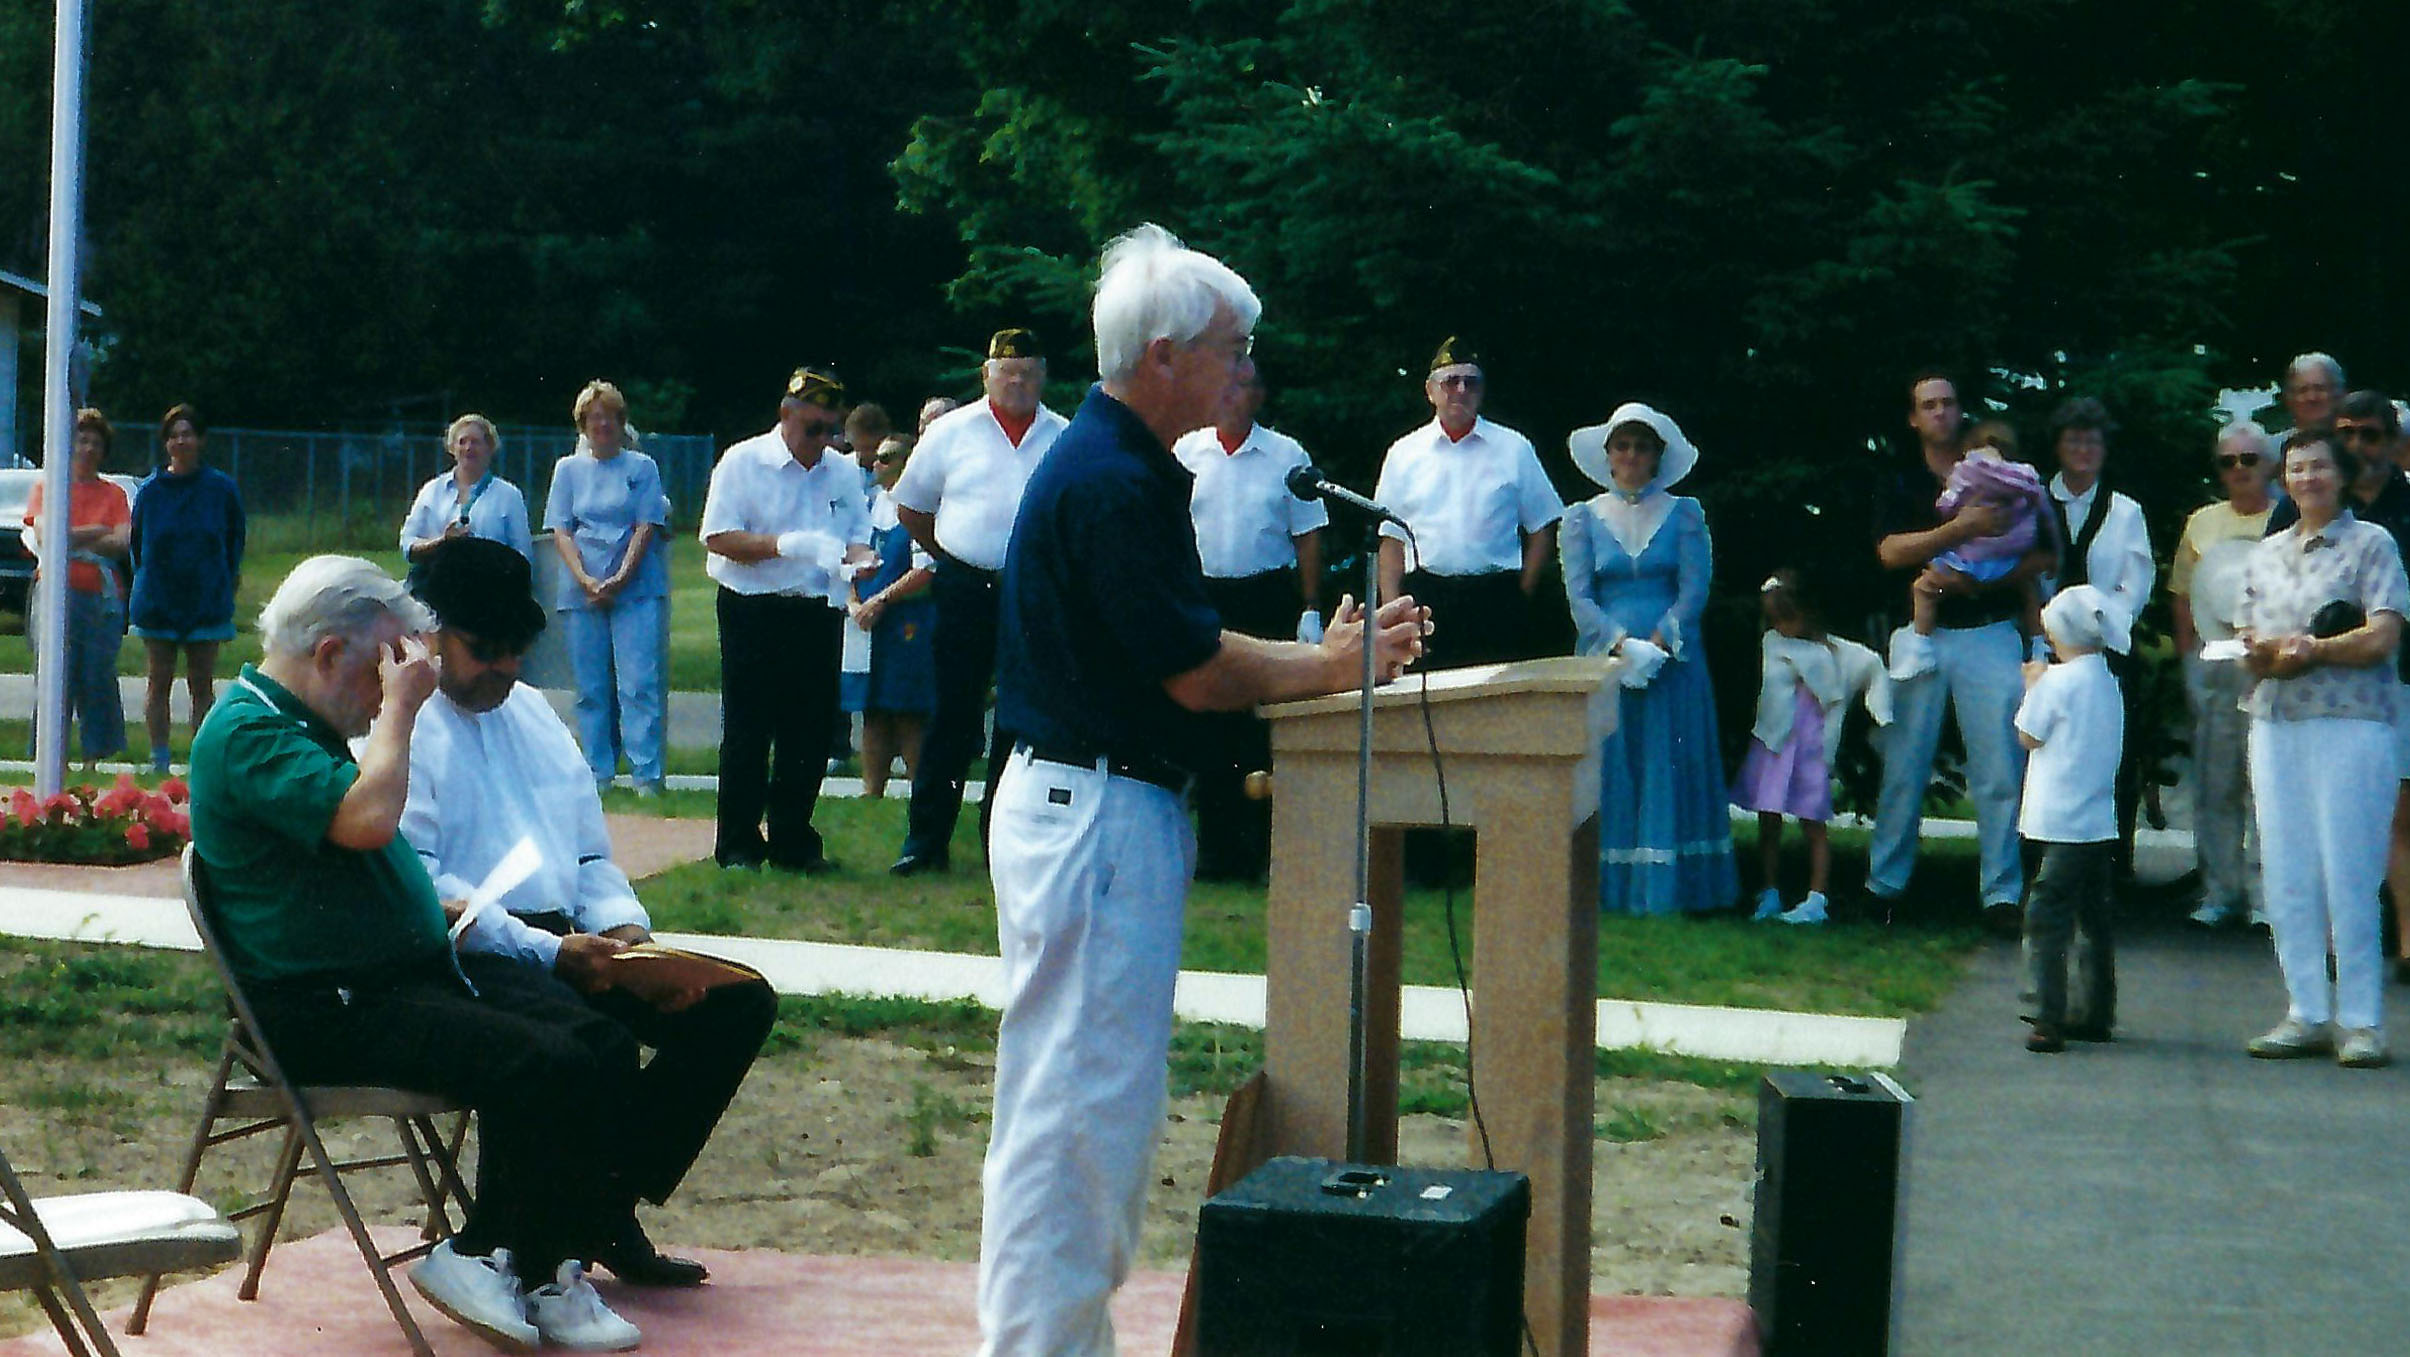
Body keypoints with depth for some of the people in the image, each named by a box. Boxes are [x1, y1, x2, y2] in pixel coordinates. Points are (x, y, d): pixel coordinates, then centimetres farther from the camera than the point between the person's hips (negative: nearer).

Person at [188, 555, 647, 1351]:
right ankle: (479, 1259, -9)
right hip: (329, 1009, -10)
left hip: (418, 966, 10)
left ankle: (553, 1268, -9)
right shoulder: (245, 733, -12)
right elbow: (366, 817, -29)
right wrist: (401, 708, -15)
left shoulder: (304, 725, 21)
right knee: (539, 1065, -28)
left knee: (605, 1045, -10)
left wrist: (437, 906, 17)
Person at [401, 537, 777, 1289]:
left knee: (742, 1002, -6)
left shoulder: (533, 711, 24)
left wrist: (625, 928, 1)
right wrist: (547, 952, -22)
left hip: (569, 946, 8)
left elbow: (592, 855, 24)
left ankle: (611, 1201, -1)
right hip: (466, 962, -8)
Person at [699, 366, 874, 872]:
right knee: (747, 732, 0)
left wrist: (860, 558, -10)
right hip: (754, 612, -4)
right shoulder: (743, 462, -2)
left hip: (818, 616, 4)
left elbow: (857, 537, 15)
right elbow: (719, 537, -10)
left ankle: (792, 840, 17)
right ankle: (738, 845, 8)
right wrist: (791, 546, -19)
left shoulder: (841, 472, 13)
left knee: (810, 733, 6)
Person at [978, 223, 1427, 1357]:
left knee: (1090, 1103, 16)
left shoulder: (1121, 466, 15)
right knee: (1081, 1103, -5)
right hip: (1093, 811, -11)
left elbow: (1186, 653, 16)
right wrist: (1334, 666, -6)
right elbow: (1198, 672, -18)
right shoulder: (1112, 484, -19)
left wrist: (1331, 652, 7)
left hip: (1096, 808, 11)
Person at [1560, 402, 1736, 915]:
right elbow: (1578, 595, 0)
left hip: (1673, 663, 0)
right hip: (1604, 660, 0)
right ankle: (1611, 887, -1)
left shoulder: (1684, 514, 9)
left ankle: (1666, 888, -2)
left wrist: (1657, 644, -14)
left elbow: (1695, 588, -1)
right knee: (1610, 771, -2)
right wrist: (1622, 646, -14)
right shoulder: (1583, 518, 9)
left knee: (1671, 771, -3)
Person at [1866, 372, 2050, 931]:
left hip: (1988, 631, 0)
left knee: (2000, 769, -6)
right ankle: (1884, 884, 11)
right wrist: (1960, 529, -20)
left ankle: (2002, 894, -3)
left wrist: (1982, 581, -11)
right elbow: (1890, 551, -7)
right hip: (1920, 633, 0)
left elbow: (2041, 555, 5)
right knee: (1904, 768, 1)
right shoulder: (1899, 485, 11)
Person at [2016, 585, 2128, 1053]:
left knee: (2046, 917, -8)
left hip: (2061, 822, -8)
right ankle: (2095, 1012, 20)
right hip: (2100, 820, 8)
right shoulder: (2107, 680, 10)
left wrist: (2032, 686, 7)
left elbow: (2029, 736, -5)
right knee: (2093, 917, 15)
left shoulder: (2057, 681, -13)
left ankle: (2050, 1018, -14)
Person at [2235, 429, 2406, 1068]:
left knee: (2349, 874, -6)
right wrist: (2261, 653, -8)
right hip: (2274, 724, 5)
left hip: (2350, 722, -5)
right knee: (2287, 873, 3)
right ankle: (2306, 1013, 9)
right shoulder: (2266, 553, 19)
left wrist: (2310, 648, -12)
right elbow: (2246, 640, 13)